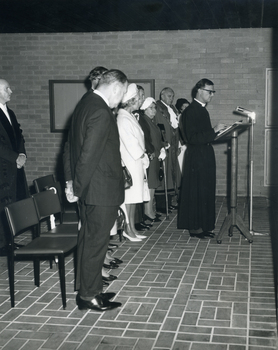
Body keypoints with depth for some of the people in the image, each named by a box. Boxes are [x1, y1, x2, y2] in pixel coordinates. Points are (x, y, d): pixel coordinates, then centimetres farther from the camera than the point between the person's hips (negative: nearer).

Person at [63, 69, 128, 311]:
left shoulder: (85, 104, 10)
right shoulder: (101, 112, -21)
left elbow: (70, 145, 14)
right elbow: (89, 154, -24)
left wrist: (71, 180, 13)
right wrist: (78, 188, -15)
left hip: (89, 189, 10)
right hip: (101, 191, -10)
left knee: (89, 240, 18)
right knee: (95, 242, 2)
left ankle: (87, 289, 30)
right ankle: (88, 296, 14)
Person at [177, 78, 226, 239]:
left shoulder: (202, 110, 14)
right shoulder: (191, 111, -14)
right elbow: (192, 138, -23)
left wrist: (217, 131, 11)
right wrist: (214, 131, -25)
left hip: (206, 157, 10)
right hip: (196, 158, -9)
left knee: (206, 192, 13)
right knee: (196, 192, -2)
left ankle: (203, 225, 22)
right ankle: (195, 227, 7)